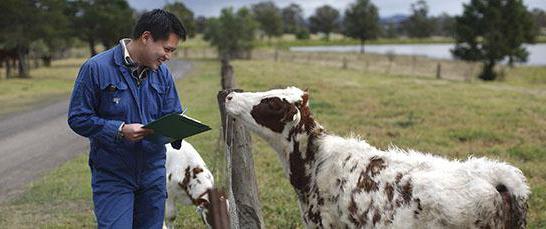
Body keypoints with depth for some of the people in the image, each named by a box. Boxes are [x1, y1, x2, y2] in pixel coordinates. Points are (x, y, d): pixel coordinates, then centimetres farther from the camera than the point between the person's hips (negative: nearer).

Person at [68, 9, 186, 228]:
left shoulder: (162, 73, 5)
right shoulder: (97, 68, -11)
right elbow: (78, 118, -11)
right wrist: (120, 130, -23)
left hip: (153, 173, 5)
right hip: (112, 175, -5)